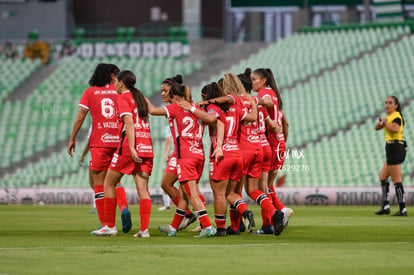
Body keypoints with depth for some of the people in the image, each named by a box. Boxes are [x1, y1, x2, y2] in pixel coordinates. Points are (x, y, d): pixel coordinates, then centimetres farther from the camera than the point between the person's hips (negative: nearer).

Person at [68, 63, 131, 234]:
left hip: (99, 142, -2)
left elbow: (80, 117, 0)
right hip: (118, 141, 2)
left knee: (99, 184, 3)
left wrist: (72, 139, 5)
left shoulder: (90, 92, 5)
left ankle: (105, 225, -2)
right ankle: (124, 208, -14)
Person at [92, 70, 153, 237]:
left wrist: (132, 148, -22)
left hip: (129, 148, -7)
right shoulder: (140, 97, 20)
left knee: (108, 184, 6)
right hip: (147, 148, 7)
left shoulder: (124, 98, -2)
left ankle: (110, 226, 5)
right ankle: (144, 229, -10)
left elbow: (129, 123, -14)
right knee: (143, 189, 0)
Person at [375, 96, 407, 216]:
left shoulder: (396, 117, -12)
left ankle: (402, 209, -7)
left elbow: (395, 129, -32)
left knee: (396, 180, -8)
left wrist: (385, 123, -18)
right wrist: (381, 121, -2)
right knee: (382, 177, 16)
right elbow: (377, 128, 18)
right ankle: (385, 207, 17)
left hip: (394, 148, -11)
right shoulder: (390, 117, 18)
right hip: (394, 149, 11)